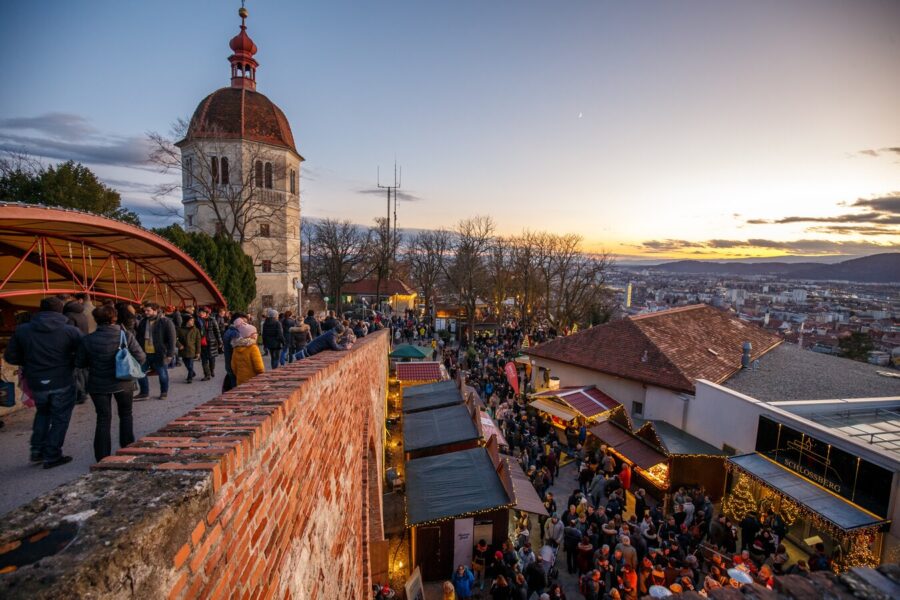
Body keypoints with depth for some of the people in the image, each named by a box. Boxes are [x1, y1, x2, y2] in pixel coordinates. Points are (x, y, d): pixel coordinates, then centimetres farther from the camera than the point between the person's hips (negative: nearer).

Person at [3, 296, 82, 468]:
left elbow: (10, 357, 2)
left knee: (42, 413, 27)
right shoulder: (71, 331, -14)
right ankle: (52, 456, 13)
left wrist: (31, 362, 18)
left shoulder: (22, 330, -3)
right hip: (63, 383, -4)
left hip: (36, 383, 4)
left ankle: (37, 450, 27)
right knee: (60, 418, 9)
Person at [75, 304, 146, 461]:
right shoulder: (126, 336, -13)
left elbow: (79, 364, -2)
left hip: (98, 385, 0)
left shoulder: (88, 339, -11)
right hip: (123, 383, 0)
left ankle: (102, 458, 15)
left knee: (103, 418, 11)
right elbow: (141, 358, -12)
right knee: (125, 415, 19)